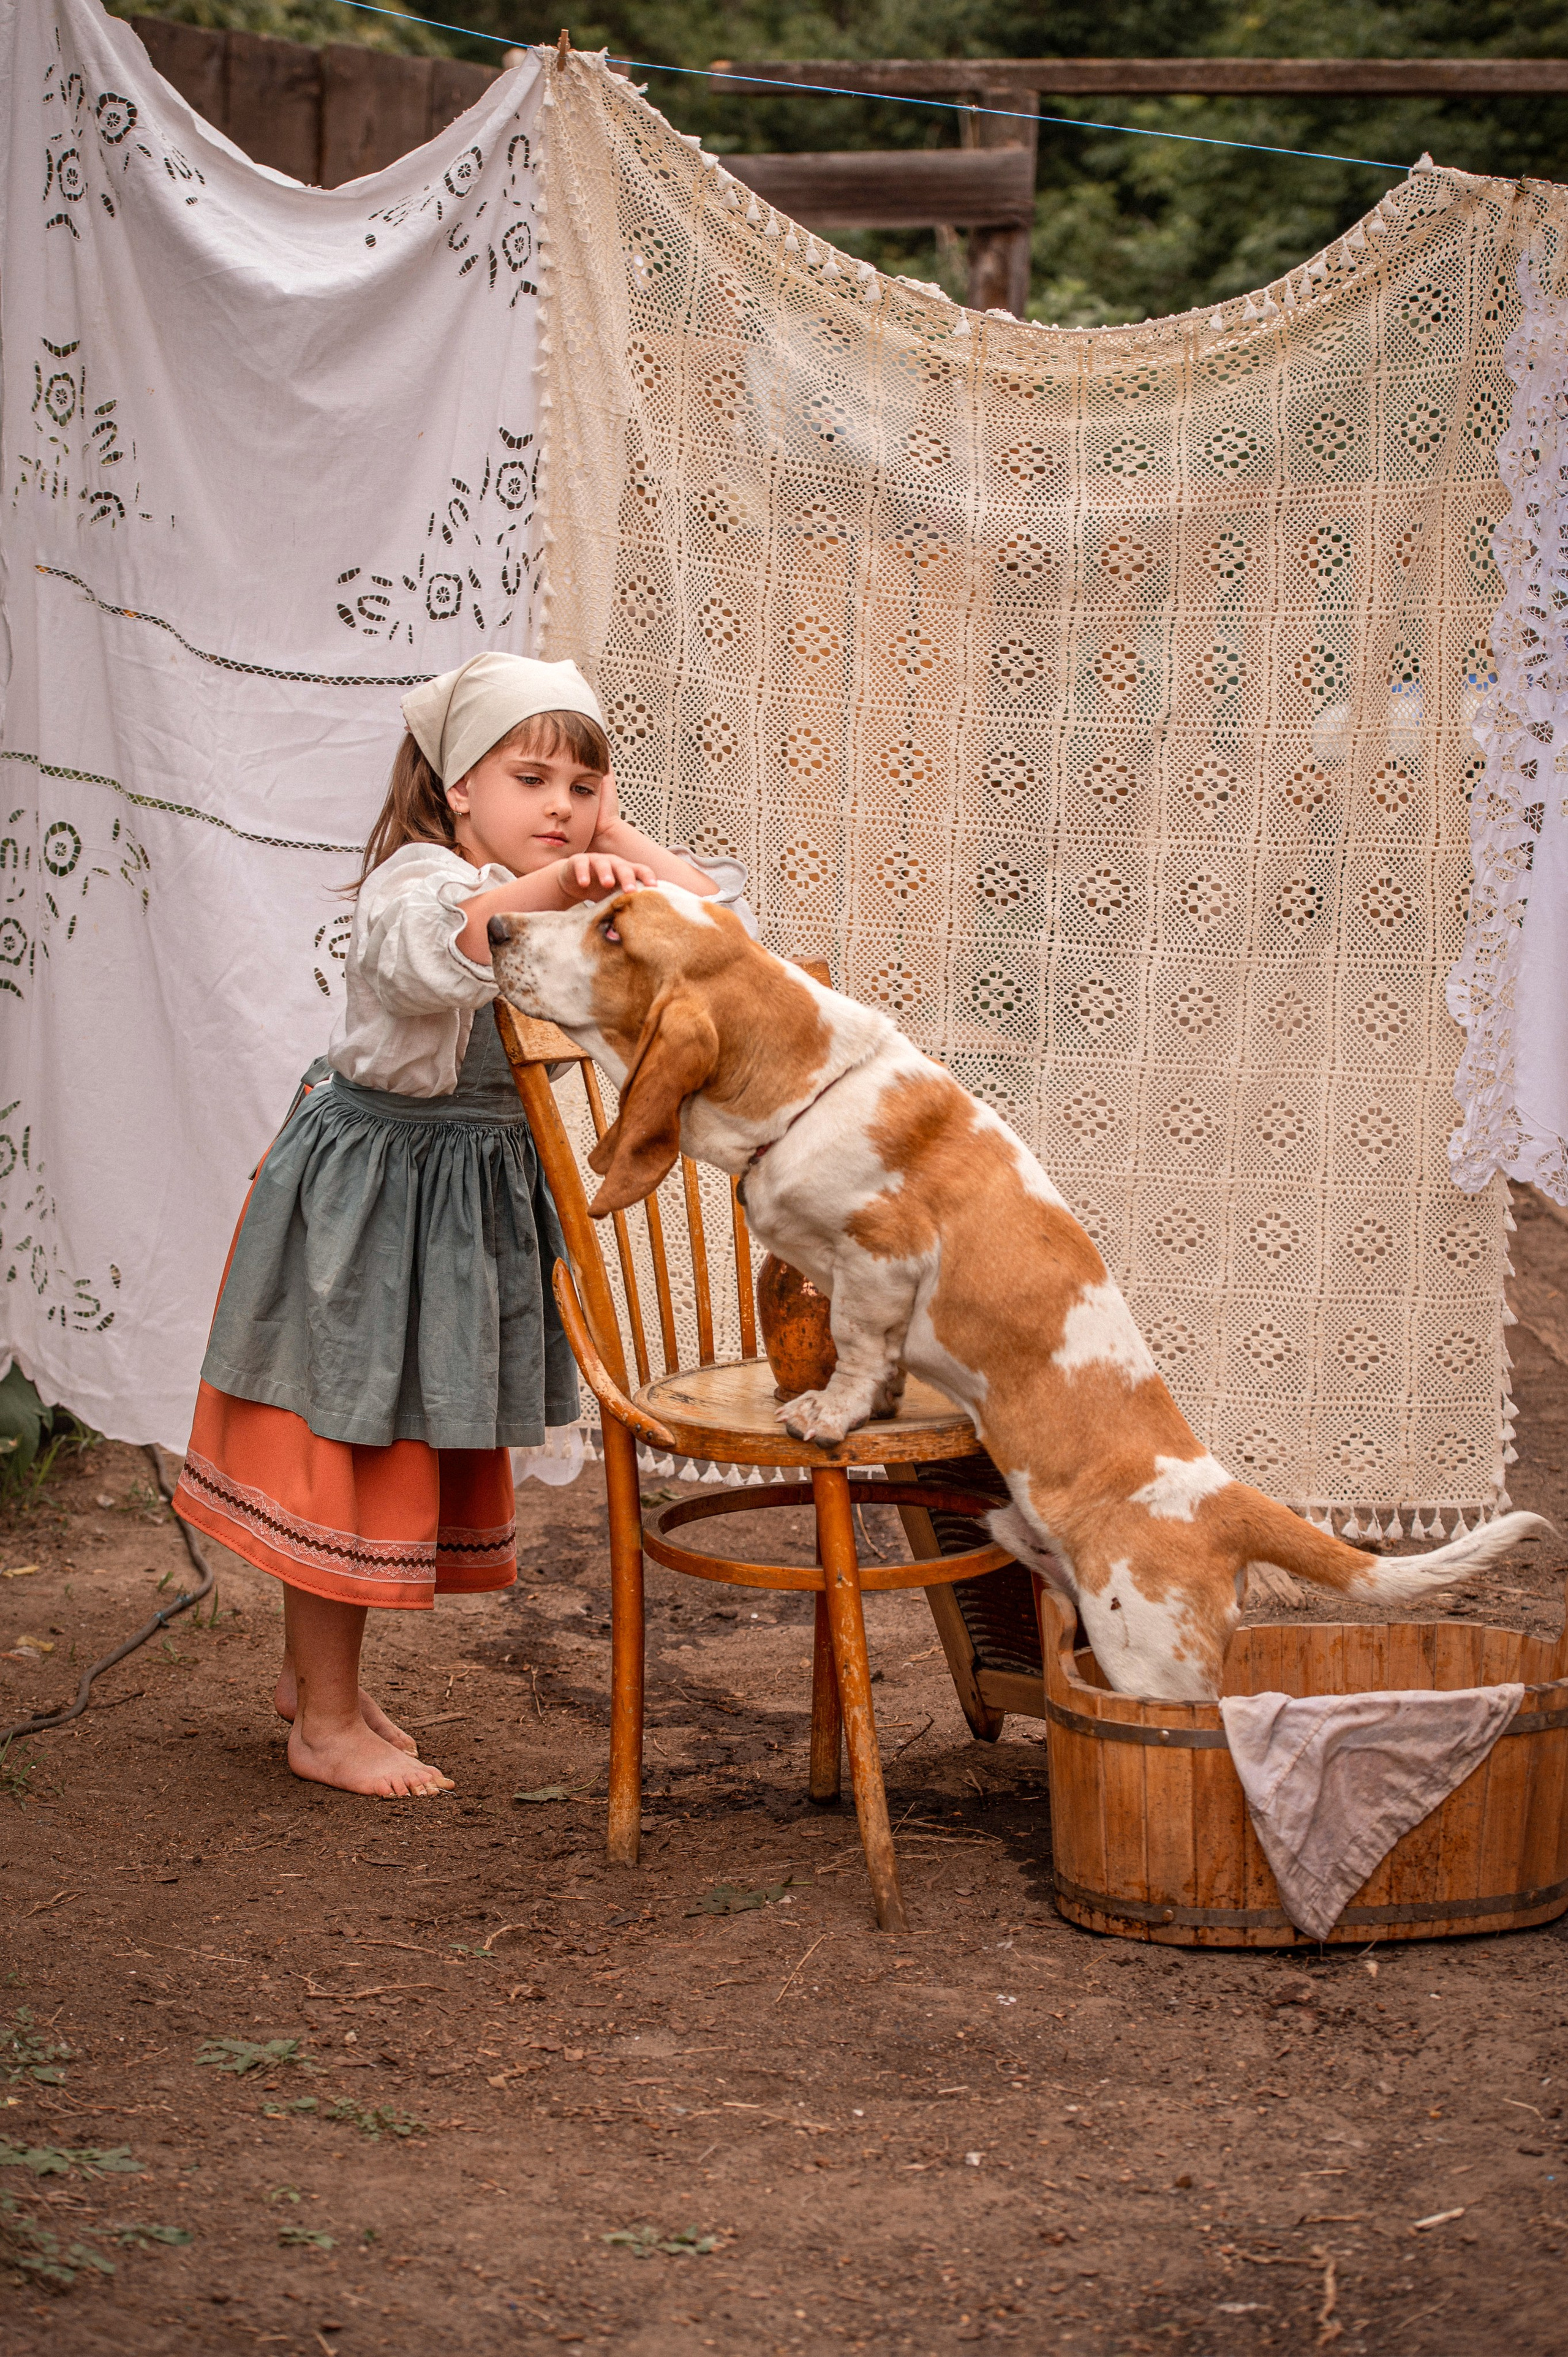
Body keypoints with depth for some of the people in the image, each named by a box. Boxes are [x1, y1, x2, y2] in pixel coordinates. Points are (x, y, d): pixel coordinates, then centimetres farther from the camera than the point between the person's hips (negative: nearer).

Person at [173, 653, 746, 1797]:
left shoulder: (580, 901, 6)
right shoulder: (419, 875, -18)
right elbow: (434, 950, -43)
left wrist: (617, 835, -3)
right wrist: (550, 884, -56)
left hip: (482, 1190, 8)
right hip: (369, 1191, -8)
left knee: (428, 1438, 16)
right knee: (348, 1442, -1)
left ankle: (316, 1670, 33)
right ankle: (328, 1724, 8)